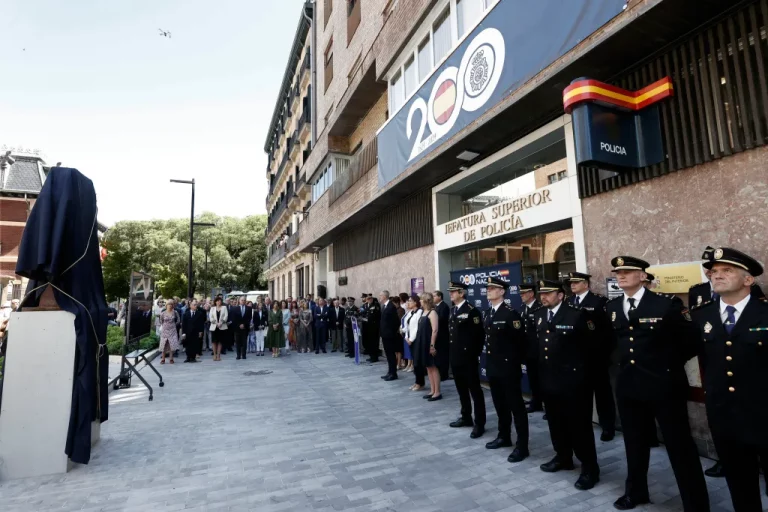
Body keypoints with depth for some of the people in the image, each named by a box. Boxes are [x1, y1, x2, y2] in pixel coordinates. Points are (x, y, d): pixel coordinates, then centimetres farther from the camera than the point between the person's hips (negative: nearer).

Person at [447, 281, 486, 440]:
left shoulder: (472, 311, -13)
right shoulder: (452, 310, 12)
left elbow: (479, 335, -14)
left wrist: (475, 354, -13)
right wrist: (452, 351, 12)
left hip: (468, 358, -8)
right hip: (455, 357, 8)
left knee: (475, 390, 2)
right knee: (461, 389, 17)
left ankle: (479, 423, 11)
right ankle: (466, 417, 30)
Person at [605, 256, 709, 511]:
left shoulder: (667, 303, -12)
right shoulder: (611, 307, 4)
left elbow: (691, 340, -6)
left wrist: (670, 364, 1)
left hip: (664, 385, -5)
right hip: (628, 384, 5)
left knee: (680, 446, 7)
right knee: (634, 443, 19)